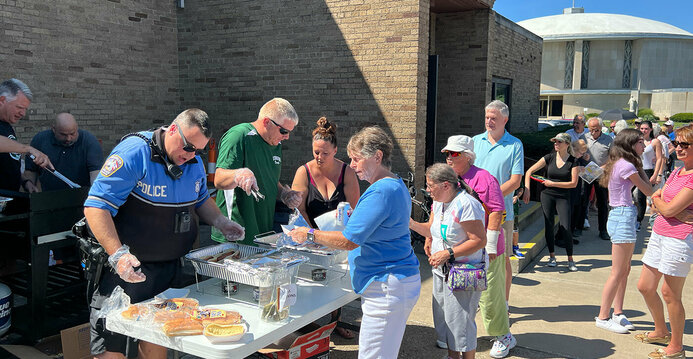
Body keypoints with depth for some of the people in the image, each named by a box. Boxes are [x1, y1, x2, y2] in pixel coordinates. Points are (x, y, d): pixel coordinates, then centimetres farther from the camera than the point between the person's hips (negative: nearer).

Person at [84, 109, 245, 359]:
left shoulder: (195, 162, 4)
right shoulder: (134, 153, -19)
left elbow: (201, 200, 23)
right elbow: (97, 206, -23)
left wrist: (221, 222, 5)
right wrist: (117, 254, -33)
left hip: (170, 269, 6)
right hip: (128, 269, -6)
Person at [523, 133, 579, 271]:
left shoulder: (573, 161, -3)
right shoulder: (549, 158, 0)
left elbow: (573, 183, -7)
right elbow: (529, 172, 0)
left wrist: (553, 183, -11)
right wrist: (527, 190, -9)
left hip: (563, 197, -2)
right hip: (547, 195, 2)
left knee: (565, 228, -8)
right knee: (549, 226, 4)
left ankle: (570, 260, 5)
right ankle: (552, 256, 19)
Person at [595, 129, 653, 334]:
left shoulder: (617, 163, 13)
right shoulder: (627, 165, -15)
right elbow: (648, 190, -6)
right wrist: (640, 167, 4)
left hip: (620, 216, 10)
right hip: (624, 218, -10)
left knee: (624, 270, 15)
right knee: (618, 272, -3)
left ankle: (617, 313, 23)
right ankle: (603, 317, 5)